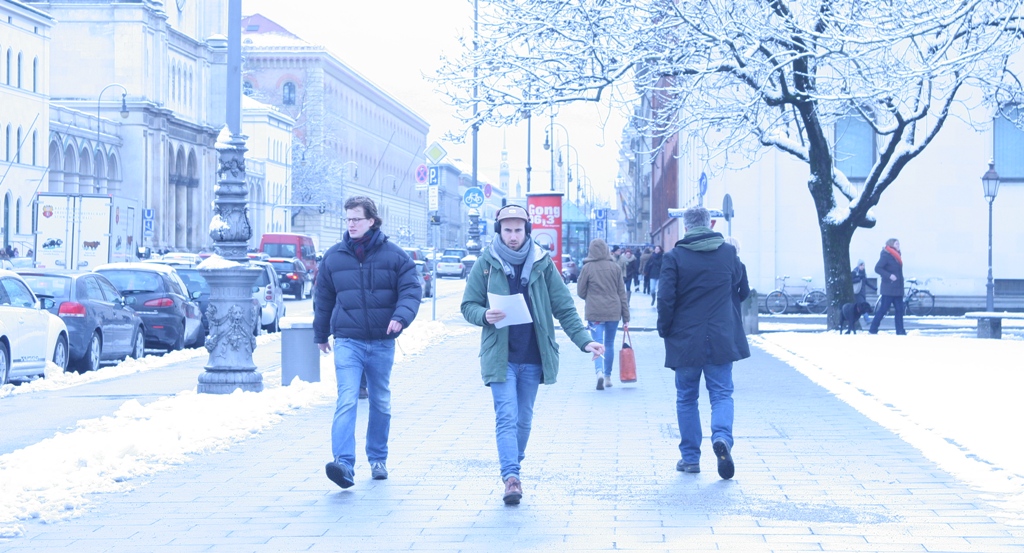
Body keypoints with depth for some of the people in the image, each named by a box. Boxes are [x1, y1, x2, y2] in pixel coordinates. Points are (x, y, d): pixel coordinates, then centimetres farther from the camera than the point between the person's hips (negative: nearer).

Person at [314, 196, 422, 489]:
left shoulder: (394, 255, 1)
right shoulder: (333, 257, 5)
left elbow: (411, 289, -3)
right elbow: (323, 299, 15)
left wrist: (400, 316, -22)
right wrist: (320, 334, 22)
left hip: (382, 343, 1)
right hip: (347, 341, -1)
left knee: (381, 404, 13)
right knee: (346, 401, -17)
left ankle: (377, 459, 28)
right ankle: (344, 464, -27)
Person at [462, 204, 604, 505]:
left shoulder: (542, 263, 3)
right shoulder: (486, 264, 0)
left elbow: (564, 307, 4)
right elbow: (468, 305, 4)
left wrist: (584, 340, -8)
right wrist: (484, 316, -19)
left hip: (533, 357, 2)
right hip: (500, 356, -2)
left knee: (524, 419, 12)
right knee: (507, 417, -12)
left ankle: (514, 467, 28)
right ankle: (511, 477, -18)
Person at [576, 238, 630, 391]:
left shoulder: (588, 268, -6)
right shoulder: (614, 267, 0)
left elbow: (580, 292, 1)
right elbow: (622, 293, 4)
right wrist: (626, 317, 9)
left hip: (594, 312, -2)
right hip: (613, 312, 2)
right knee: (609, 344, 15)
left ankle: (600, 372, -24)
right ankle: (608, 376, 22)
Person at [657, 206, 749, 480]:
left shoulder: (674, 257, -9)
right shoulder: (728, 252, 1)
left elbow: (666, 298, -11)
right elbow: (738, 284, 18)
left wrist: (664, 329, 3)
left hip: (685, 341, -1)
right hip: (722, 340, 1)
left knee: (687, 398, 11)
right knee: (721, 394, 7)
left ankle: (690, 457, 12)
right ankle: (722, 436, -21)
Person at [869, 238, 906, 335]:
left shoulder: (896, 256, 16)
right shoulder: (886, 256, -11)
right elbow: (877, 268, -20)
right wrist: (889, 275, -27)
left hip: (897, 289, 9)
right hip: (888, 289, -9)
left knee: (899, 309, 4)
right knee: (883, 308, -7)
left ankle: (900, 331, 4)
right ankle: (873, 329, -1)